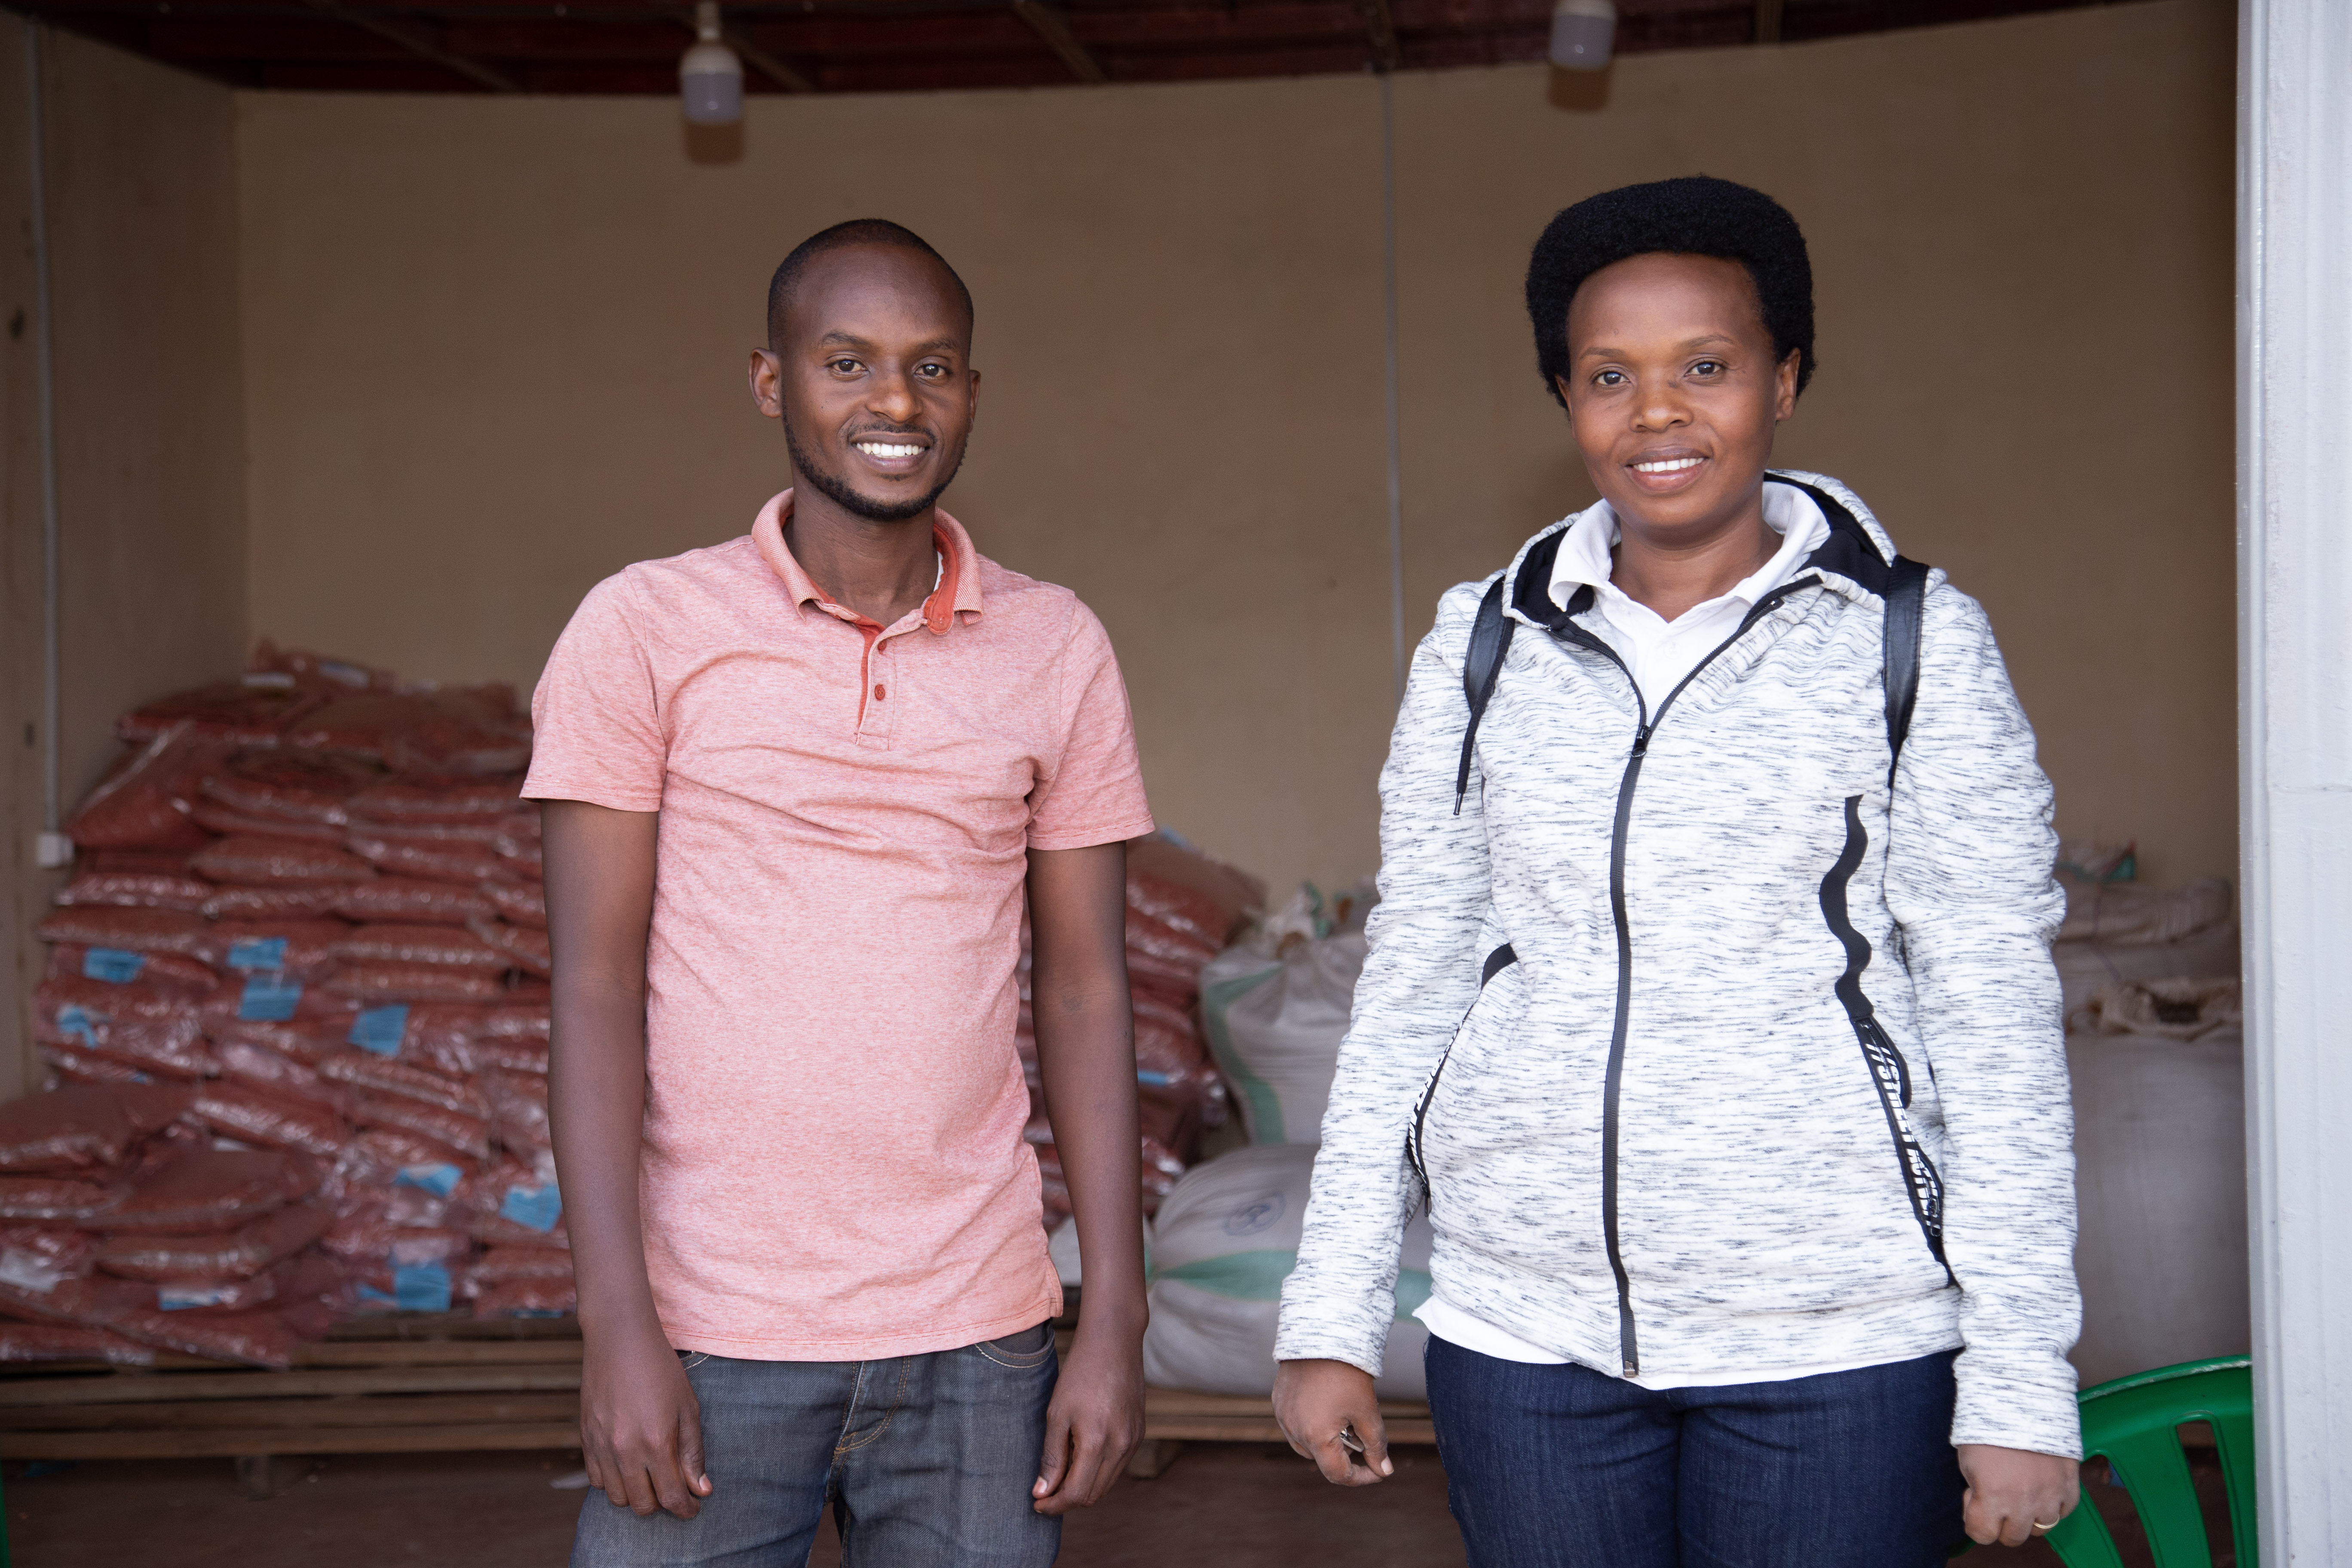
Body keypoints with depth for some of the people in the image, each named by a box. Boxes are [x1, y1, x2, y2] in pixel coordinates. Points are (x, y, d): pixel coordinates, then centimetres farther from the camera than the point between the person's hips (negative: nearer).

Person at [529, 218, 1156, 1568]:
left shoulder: (1058, 652, 5)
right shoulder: (647, 630, -2)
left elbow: (1087, 996, 6)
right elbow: (596, 988, -5)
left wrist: (1116, 1322, 1)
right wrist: (618, 1326, -11)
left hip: (976, 1341, 2)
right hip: (712, 1336, -2)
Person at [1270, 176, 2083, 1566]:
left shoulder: (1918, 643, -2)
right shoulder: (1483, 646, 6)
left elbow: (1996, 1019, -3)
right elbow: (1410, 983, 9)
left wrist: (2022, 1384, -6)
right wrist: (1332, 1313, 6)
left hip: (1840, 1347, -2)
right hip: (1525, 1333, 3)